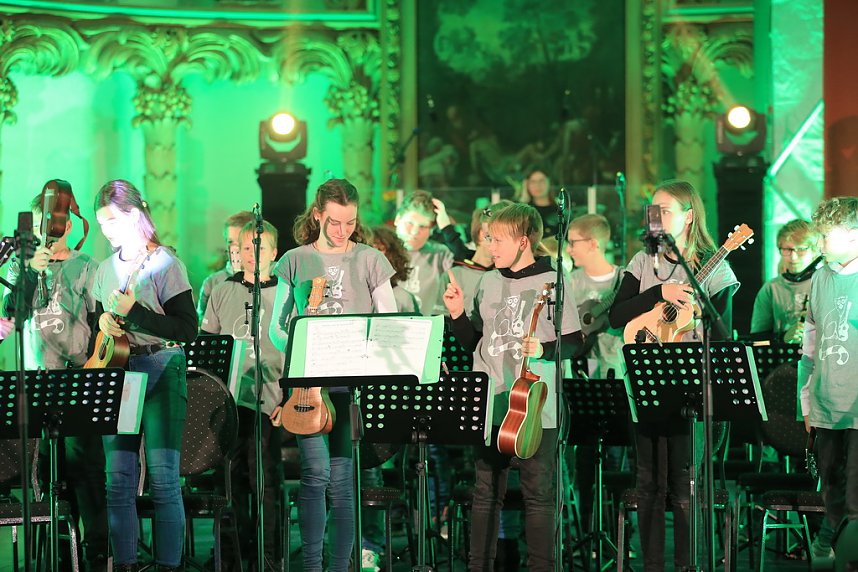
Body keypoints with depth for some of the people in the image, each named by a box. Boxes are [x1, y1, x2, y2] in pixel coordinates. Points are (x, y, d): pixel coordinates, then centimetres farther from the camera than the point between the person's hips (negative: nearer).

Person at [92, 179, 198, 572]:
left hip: (161, 370, -6)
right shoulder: (106, 270, 14)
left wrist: (132, 312, -19)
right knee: (118, 477, 1)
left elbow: (188, 329, -12)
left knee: (162, 476, -8)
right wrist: (104, 322, -1)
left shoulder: (165, 263, -5)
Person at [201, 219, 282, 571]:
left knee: (263, 479, -5)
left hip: (265, 398, -3)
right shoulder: (222, 293, 13)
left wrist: (288, 396, -6)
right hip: (226, 395, 3)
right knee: (233, 477, 6)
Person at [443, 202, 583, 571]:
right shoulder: (489, 282, 11)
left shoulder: (552, 282, -4)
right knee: (486, 491, 8)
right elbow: (473, 342, 17)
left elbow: (574, 341, -3)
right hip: (490, 406, 5)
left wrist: (543, 350, -20)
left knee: (538, 492, 1)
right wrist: (457, 314, 1)